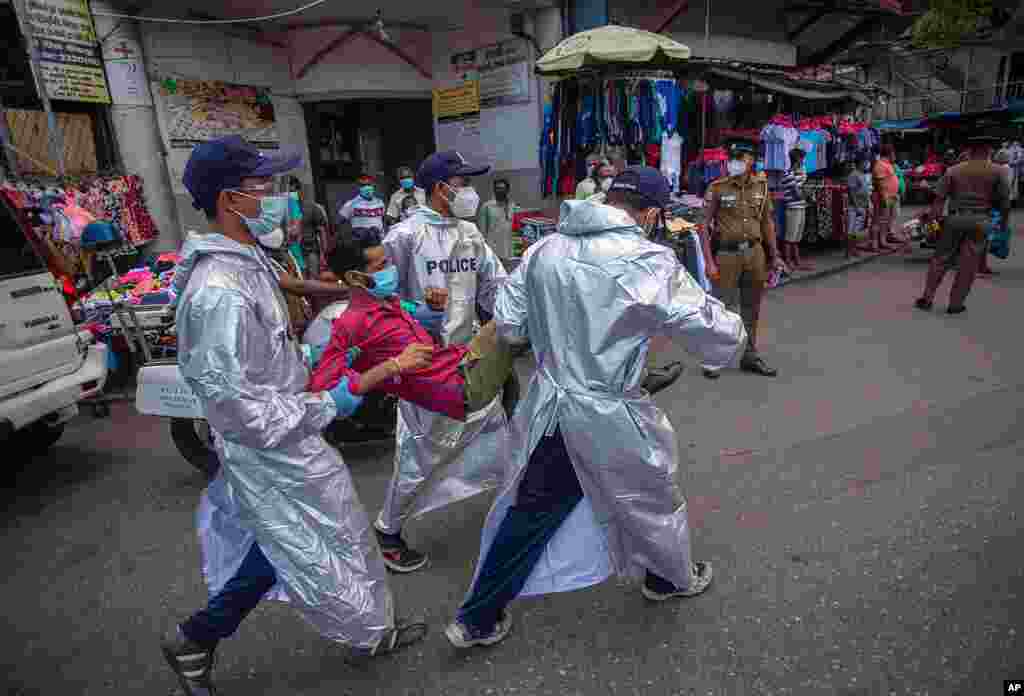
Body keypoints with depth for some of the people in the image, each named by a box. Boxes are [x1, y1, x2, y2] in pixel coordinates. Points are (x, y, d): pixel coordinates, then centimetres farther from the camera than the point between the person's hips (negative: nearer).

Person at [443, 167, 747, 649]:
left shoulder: (545, 249, -3)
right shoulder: (648, 261, -17)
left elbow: (507, 325, 4)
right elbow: (712, 332, -11)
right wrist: (733, 330, 11)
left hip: (548, 407, 4)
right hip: (610, 417, -4)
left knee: (529, 512, 18)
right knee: (651, 498, 24)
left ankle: (477, 619, 30)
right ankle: (671, 577, 52)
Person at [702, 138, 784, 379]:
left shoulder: (761, 186, 6)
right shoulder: (717, 188, -6)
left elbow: (767, 222, 12)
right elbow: (705, 224, -8)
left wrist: (774, 255, 10)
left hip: (755, 252, 4)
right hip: (727, 253, -4)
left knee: (751, 308, 13)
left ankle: (751, 357, 27)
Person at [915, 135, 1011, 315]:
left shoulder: (953, 170, 5)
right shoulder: (997, 171, 3)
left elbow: (939, 198, -1)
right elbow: (1004, 201, 1)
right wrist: (1004, 221, 12)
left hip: (955, 218, 1)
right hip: (981, 221, -1)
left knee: (941, 259, 9)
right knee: (968, 264, 4)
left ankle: (927, 298, 8)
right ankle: (955, 304, 6)